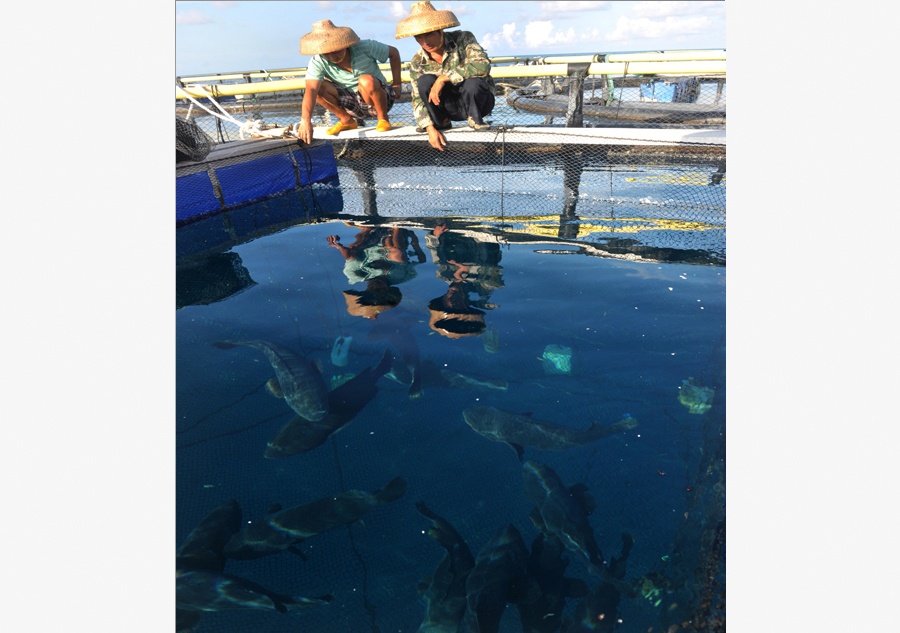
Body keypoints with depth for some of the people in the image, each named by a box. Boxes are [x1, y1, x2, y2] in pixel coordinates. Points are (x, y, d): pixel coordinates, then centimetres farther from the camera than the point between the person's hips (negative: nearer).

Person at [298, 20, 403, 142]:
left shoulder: (364, 47, -17)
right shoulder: (317, 62, -16)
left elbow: (394, 52, -1)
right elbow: (310, 90, -32)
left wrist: (397, 83, -6)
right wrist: (305, 120, -48)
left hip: (380, 100, -3)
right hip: (352, 106, 3)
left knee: (367, 81, -36)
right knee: (318, 87, -19)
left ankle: (383, 118, -10)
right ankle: (347, 120, 2)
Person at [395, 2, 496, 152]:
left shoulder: (463, 39, -16)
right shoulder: (417, 63, -8)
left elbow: (483, 65, -32)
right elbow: (418, 98, -11)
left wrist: (444, 77, -35)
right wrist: (430, 128, -27)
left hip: (479, 102, -3)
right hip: (452, 108, 3)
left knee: (473, 82, -36)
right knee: (425, 81, -23)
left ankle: (475, 119, -8)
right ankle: (440, 123, -2)